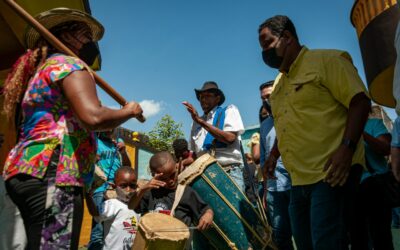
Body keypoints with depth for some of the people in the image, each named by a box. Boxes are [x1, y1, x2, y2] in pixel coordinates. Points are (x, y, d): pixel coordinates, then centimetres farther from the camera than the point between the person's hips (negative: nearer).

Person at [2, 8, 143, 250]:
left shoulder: (40, 70, 27)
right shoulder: (69, 63, -3)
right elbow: (93, 117, -21)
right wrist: (129, 111, -4)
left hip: (27, 172, 10)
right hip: (52, 176, -10)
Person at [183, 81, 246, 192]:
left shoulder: (229, 110, 6)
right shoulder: (196, 123, 16)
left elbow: (230, 138, -11)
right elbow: (194, 153, 19)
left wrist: (202, 122, -11)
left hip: (230, 171, -3)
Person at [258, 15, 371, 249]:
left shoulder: (326, 60, -3)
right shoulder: (279, 83, 20)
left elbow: (360, 102, -11)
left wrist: (347, 148, -23)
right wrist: (274, 155, 15)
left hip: (331, 175, -8)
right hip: (299, 180, 8)